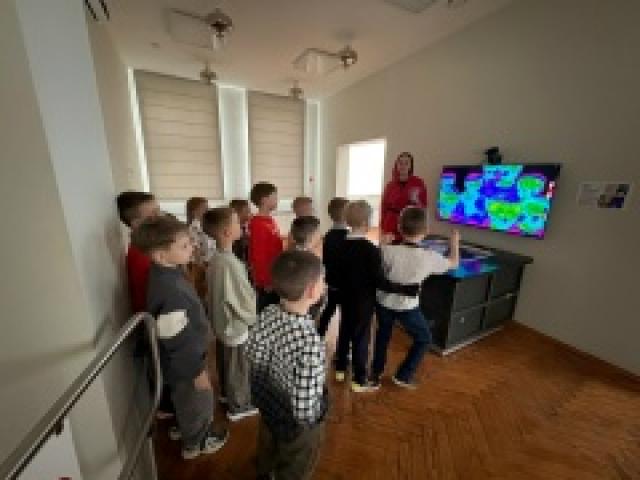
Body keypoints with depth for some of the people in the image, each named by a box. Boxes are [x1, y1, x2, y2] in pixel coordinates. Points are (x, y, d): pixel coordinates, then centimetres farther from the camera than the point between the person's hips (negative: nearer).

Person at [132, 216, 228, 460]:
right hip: (185, 365, -8)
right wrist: (197, 371, -17)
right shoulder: (168, 290, -37)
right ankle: (194, 443, 48)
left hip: (189, 357, 8)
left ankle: (188, 429, 59)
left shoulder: (168, 273, -7)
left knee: (187, 402, 32)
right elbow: (177, 340, -29)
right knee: (198, 403, 21)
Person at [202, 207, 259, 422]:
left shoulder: (215, 259, -4)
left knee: (225, 363, 28)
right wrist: (254, 317, -5)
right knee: (238, 369, 14)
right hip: (235, 325, -8)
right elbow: (245, 299, -24)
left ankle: (226, 393, 51)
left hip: (221, 322, 8)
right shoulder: (230, 263, -31)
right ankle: (238, 406, 35)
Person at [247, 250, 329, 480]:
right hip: (296, 426, -6)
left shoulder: (267, 314, -22)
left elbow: (254, 354, -6)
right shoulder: (309, 343, -43)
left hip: (267, 405, 6)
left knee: (267, 450, 38)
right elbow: (305, 411, -33)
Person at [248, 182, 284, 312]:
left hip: (276, 278, 9)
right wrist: (266, 281, -18)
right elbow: (258, 255, -20)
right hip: (267, 281, -9)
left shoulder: (271, 221, 9)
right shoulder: (257, 224, -18)